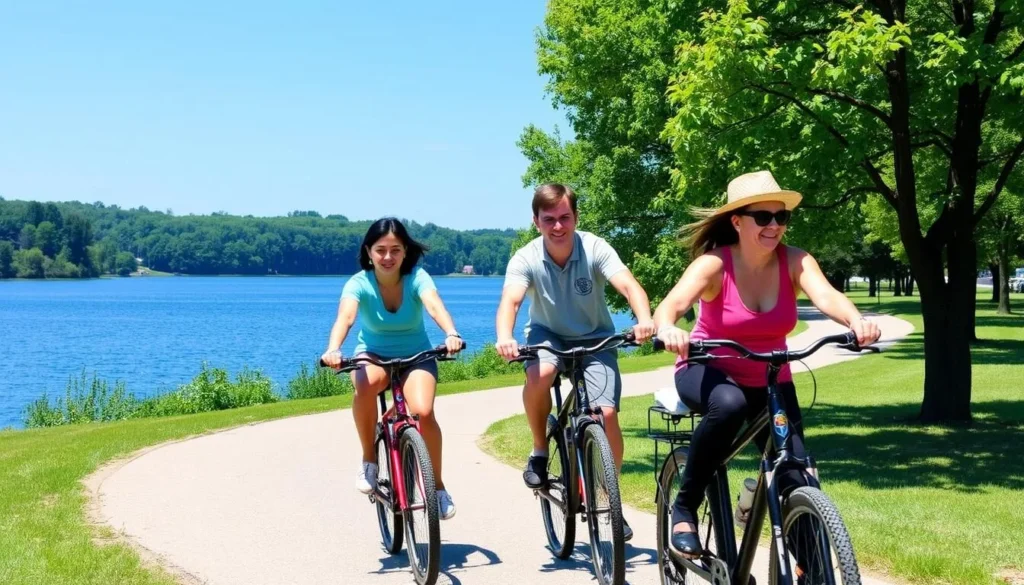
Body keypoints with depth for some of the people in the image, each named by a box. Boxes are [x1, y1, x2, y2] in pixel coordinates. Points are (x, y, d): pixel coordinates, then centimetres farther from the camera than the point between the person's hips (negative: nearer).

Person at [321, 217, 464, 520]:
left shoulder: (417, 278, -17)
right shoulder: (359, 283, -18)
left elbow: (434, 305, -36)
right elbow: (345, 316, -36)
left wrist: (451, 334, -58)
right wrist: (333, 349, -57)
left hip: (416, 357, 0)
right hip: (373, 355, 0)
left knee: (423, 411, -28)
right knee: (366, 385, -37)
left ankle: (438, 486, -7)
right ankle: (369, 460, -15)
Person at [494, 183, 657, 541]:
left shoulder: (595, 249, -20)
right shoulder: (526, 259, -18)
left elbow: (628, 285, -33)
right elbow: (510, 301, -33)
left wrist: (644, 320, -55)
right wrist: (504, 338, -55)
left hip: (594, 339, 0)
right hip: (548, 334, 0)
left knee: (606, 413, -18)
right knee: (539, 374, -35)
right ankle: (540, 451, -10)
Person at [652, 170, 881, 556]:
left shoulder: (795, 262, -13)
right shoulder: (714, 264, -21)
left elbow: (826, 296, -32)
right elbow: (671, 304, -37)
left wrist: (857, 321, -55)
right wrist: (667, 329, -62)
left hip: (769, 382, 3)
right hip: (708, 372, -3)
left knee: (798, 480, -10)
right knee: (729, 403, -38)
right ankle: (684, 507, -20)